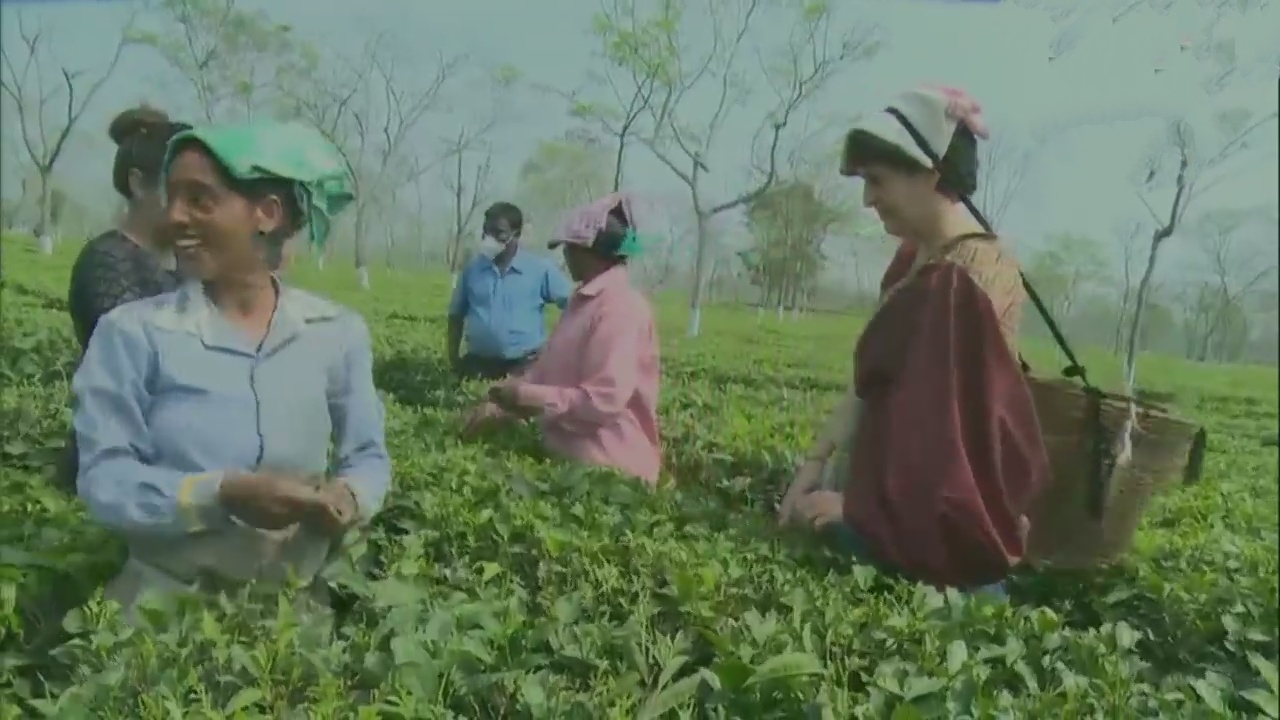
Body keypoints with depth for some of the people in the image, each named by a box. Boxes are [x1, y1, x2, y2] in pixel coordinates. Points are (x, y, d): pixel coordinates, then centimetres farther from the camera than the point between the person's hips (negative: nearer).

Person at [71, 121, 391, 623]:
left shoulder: (338, 334, -1)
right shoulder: (132, 332, -6)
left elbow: (368, 456, 4)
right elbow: (103, 477, -9)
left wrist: (348, 497, -17)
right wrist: (222, 495, -23)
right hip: (165, 597, -1)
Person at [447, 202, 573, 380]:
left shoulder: (540, 269, -2)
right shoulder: (472, 269, 7)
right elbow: (456, 315, 15)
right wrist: (453, 358, 9)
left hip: (523, 367, -3)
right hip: (478, 365, 3)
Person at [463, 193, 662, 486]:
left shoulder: (620, 307, -19)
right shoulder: (584, 301, 12)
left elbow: (604, 399, -26)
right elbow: (547, 369, 17)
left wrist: (528, 396, -18)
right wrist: (500, 406, 5)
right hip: (569, 453, 9)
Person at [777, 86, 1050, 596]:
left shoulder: (968, 280, -20)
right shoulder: (915, 260, 8)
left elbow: (952, 424, -21)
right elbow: (871, 380, 9)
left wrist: (857, 504, -14)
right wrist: (817, 461, 2)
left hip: (942, 527, -9)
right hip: (897, 509, 9)